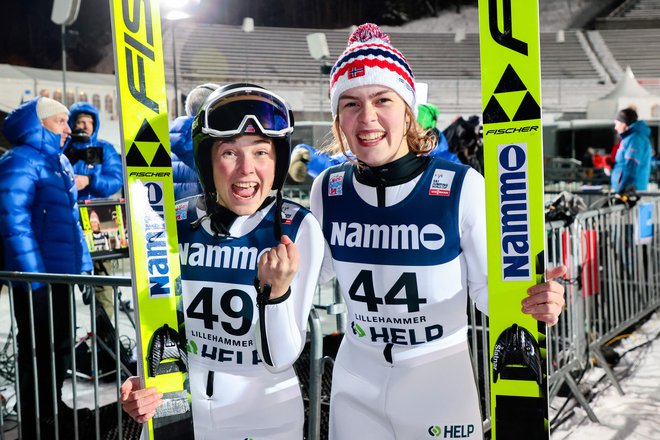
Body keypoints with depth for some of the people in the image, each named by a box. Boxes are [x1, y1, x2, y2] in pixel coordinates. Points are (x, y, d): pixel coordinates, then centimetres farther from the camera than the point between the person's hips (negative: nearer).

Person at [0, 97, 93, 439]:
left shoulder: (59, 161, 13)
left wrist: (82, 262, 17)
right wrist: (33, 274, -24)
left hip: (62, 271, 9)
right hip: (37, 276, -9)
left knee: (60, 345, 19)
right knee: (38, 350, 3)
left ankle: (53, 409, 34)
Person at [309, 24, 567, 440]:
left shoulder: (463, 187, -20)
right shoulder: (327, 190, -8)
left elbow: (487, 284, -11)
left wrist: (530, 301, -31)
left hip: (441, 379, -3)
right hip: (356, 381, 3)